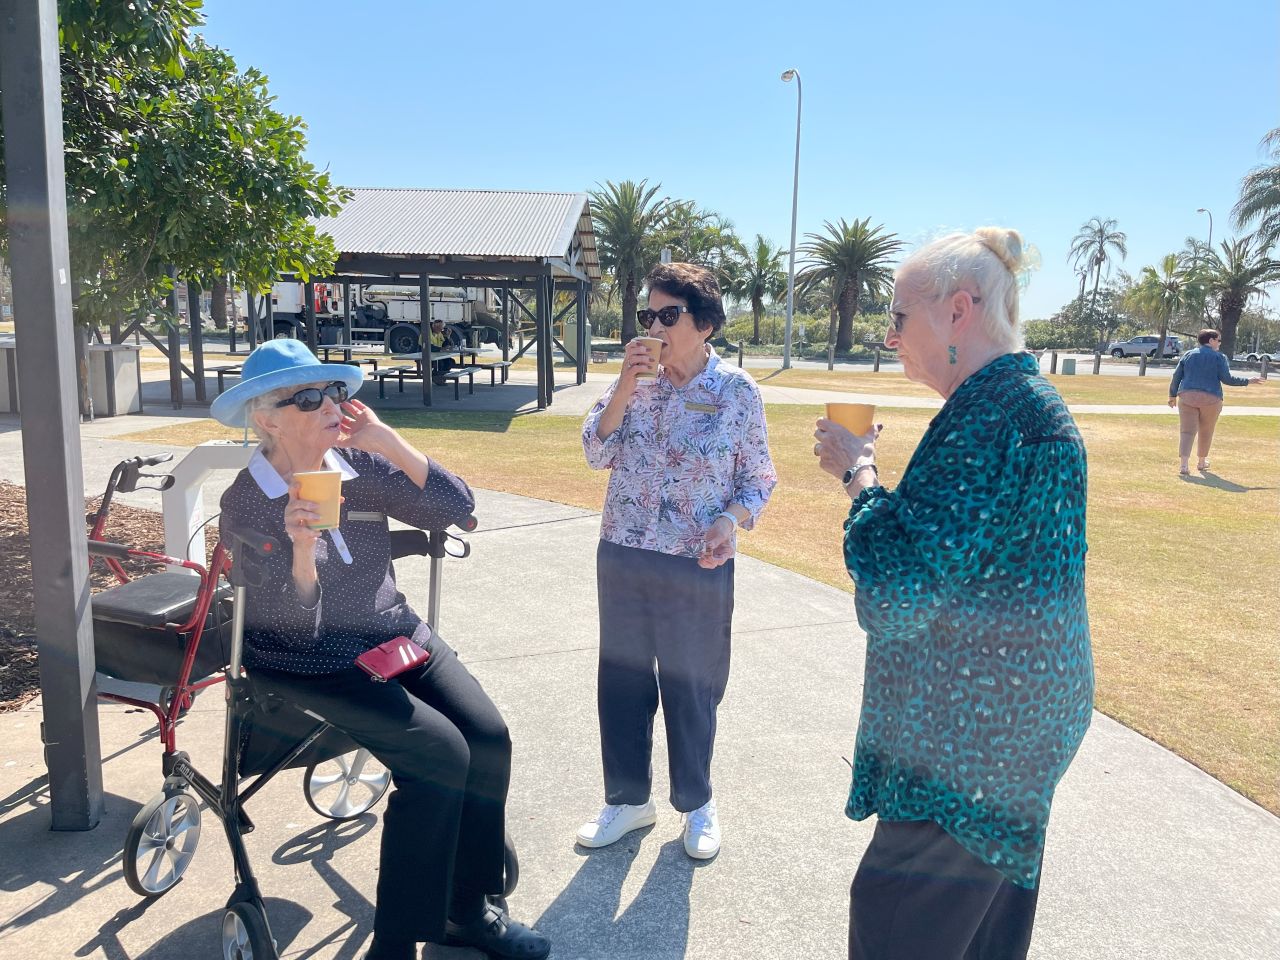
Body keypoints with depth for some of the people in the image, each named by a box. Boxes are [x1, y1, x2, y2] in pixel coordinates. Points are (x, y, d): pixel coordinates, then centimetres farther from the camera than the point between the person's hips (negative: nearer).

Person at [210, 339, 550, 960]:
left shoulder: (359, 465, 1)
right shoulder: (245, 504, -10)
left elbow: (454, 508, -9)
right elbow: (297, 627, -15)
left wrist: (387, 441, -15)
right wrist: (301, 548, -32)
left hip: (396, 635, 5)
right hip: (311, 664, -5)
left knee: (488, 736, -15)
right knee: (440, 751, -24)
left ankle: (466, 909, 5)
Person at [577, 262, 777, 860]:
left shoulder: (738, 392, -6)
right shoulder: (637, 382, 3)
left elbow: (758, 478, 0)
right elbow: (597, 454, -3)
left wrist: (730, 520, -19)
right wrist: (624, 386, -13)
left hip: (699, 569, -3)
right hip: (622, 559, 4)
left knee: (692, 687, 11)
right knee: (622, 680, 12)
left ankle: (696, 803, 34)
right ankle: (629, 798, 33)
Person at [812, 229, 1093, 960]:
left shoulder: (1000, 414, -24)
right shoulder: (1018, 398, 10)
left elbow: (894, 585, -28)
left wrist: (858, 471, -14)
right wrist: (867, 470, 6)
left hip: (972, 734, -10)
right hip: (1009, 719, 10)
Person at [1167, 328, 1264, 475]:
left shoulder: (1188, 355, 10)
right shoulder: (1219, 357, 0)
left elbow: (1176, 376, 9)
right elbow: (1226, 379, -4)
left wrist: (1172, 395, 18)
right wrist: (1248, 381, 8)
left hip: (1186, 396, 2)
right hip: (1210, 399, -2)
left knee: (1187, 431, -3)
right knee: (1206, 432, 15)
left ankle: (1184, 464, -19)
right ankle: (1201, 462, 30)